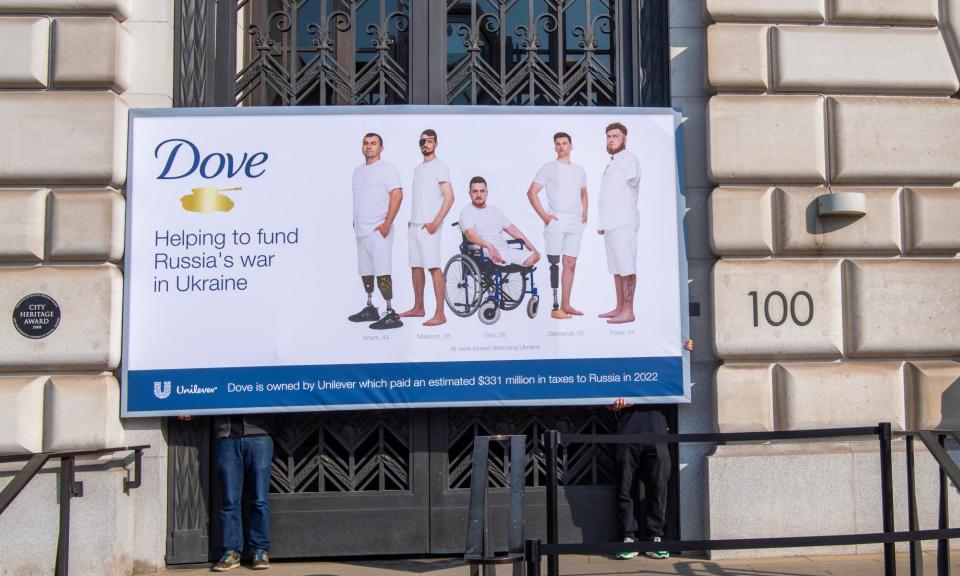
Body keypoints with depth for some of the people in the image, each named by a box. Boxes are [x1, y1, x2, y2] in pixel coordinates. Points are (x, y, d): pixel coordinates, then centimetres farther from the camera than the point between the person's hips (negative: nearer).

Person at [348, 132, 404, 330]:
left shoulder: (386, 168, -6)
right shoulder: (358, 170, 18)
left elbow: (397, 195, -15)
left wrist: (387, 224, -19)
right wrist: (356, 222, 18)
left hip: (378, 230, -8)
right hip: (361, 230, 8)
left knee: (382, 271, -14)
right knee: (365, 270, 13)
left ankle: (391, 314, -12)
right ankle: (370, 308, 24)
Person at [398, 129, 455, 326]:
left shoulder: (439, 166, -5)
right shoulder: (417, 168, 19)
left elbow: (449, 197, -13)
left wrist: (435, 222, -19)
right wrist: (412, 220, 14)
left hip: (428, 226, -8)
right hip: (414, 225, 8)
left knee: (434, 267, -10)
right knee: (416, 266, 11)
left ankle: (440, 314, -11)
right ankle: (418, 308, 21)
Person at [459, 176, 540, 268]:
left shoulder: (494, 209, 23)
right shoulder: (467, 212, 1)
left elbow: (511, 228, 24)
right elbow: (470, 235, -18)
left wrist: (530, 246, 13)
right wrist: (489, 246, -36)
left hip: (505, 249, 7)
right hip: (485, 251, -7)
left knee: (535, 256, -13)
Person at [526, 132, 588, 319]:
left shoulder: (579, 170, 17)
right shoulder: (548, 168, 0)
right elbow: (531, 192, -5)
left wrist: (584, 212, 12)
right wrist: (544, 215, -11)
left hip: (575, 223, 6)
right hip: (556, 222, -6)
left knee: (570, 264, 6)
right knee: (554, 264, -8)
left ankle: (565, 305, 14)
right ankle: (554, 308, -10)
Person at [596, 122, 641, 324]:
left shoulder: (629, 159, -6)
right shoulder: (612, 162, 23)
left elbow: (632, 179, -25)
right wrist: (602, 223, 22)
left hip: (624, 222, -10)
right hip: (610, 224, 10)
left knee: (626, 267, -9)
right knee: (616, 268, 12)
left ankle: (628, 311, -7)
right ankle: (619, 308, 19)